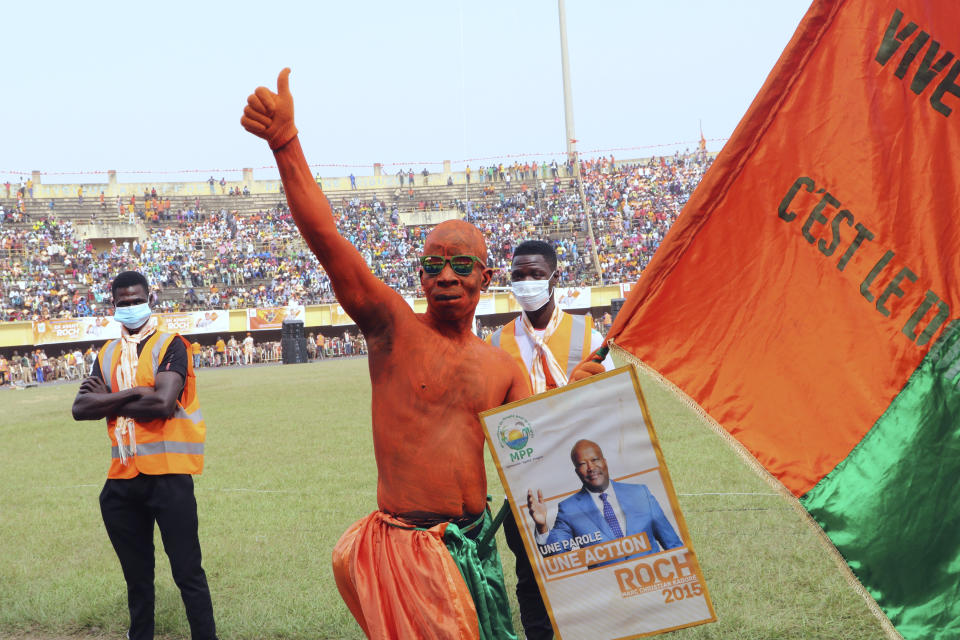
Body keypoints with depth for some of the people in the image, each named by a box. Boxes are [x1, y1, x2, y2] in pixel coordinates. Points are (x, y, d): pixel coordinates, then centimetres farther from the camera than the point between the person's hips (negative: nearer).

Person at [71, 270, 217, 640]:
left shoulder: (169, 345, -4)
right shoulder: (107, 355, 13)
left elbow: (162, 404, -19)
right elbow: (80, 408, 0)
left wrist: (107, 401, -6)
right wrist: (132, 395, -12)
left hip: (167, 475, -6)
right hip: (122, 480, 6)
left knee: (187, 572, -5)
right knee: (136, 576, 16)